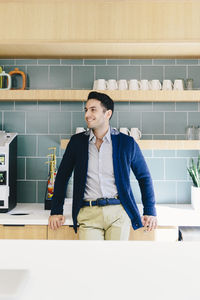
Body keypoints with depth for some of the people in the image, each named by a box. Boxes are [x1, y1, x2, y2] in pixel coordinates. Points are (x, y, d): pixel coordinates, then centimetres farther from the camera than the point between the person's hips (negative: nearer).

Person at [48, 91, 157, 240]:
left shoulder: (127, 143, 3)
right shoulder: (77, 141, 6)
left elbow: (144, 177, 12)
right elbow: (62, 176, 14)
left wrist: (150, 211, 8)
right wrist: (56, 211, 11)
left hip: (118, 212, 0)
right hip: (88, 213, 1)